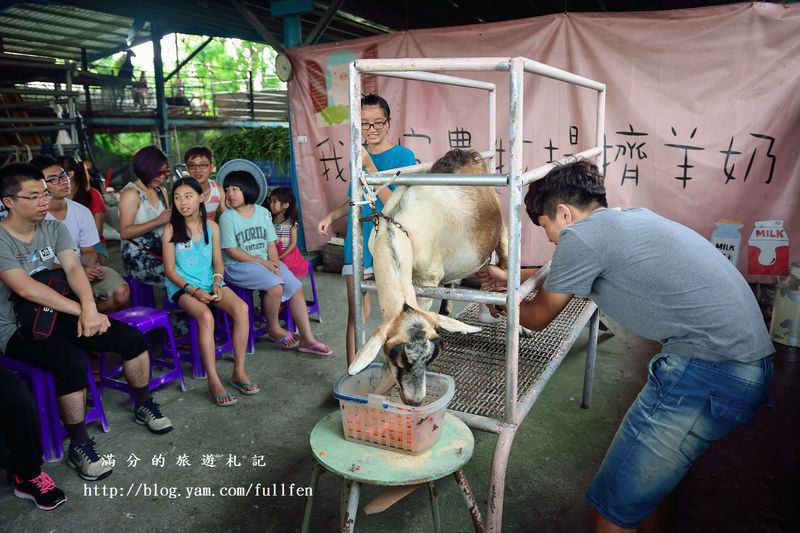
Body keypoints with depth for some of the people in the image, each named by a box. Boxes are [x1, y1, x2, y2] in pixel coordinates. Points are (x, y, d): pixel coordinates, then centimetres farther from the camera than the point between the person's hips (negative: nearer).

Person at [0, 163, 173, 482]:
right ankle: (79, 447, -14)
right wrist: (80, 311, -25)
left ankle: (143, 407, 14)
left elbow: (73, 268, -7)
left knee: (132, 338, -9)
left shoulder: (54, 229, 6)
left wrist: (89, 308, -25)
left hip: (61, 312, 6)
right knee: (73, 361, -34)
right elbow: (26, 289, -23)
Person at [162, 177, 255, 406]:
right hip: (183, 286, -3)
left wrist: (217, 284, -9)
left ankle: (239, 372, -14)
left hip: (210, 283, 4)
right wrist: (194, 290, -15)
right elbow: (170, 270, -4)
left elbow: (218, 262, 9)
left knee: (242, 308, -24)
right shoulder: (171, 230, -4)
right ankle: (214, 382, -26)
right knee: (206, 316, -34)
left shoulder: (211, 226, 6)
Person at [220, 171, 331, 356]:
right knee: (275, 286, -28)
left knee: (297, 288, -9)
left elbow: (271, 243, 6)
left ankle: (307, 339, -5)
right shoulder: (227, 217, -7)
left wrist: (275, 264, -12)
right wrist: (262, 262, -15)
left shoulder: (262, 212, 7)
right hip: (238, 266, -5)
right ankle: (274, 329, -2)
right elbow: (231, 250, -11)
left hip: (266, 261, 6)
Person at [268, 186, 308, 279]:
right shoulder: (271, 220, 6)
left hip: (288, 254, -3)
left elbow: (293, 243, -7)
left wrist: (281, 256, -13)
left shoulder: (291, 222, -6)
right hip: (274, 254, 3)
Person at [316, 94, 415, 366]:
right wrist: (331, 216, 9)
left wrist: (368, 167, -21)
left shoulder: (403, 156, -8)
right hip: (359, 243, 5)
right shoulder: (359, 155, 9)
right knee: (356, 314, 6)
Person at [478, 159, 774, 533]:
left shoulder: (581, 236, -10)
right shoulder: (631, 218, 17)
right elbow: (569, 276, 33)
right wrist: (508, 276, 40)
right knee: (650, 467, 28)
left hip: (708, 371, -10)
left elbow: (538, 317, 5)